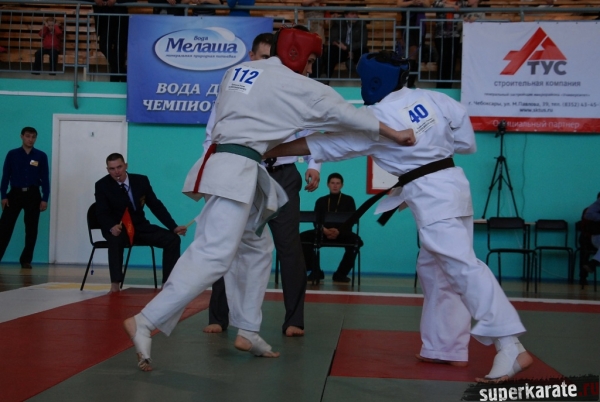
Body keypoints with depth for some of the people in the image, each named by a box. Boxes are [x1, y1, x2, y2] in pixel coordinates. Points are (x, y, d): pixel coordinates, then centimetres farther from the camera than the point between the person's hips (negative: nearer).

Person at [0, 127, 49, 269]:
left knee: (31, 229, 4)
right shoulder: (12, 154, 3)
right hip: (15, 193, -1)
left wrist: (44, 199, -3)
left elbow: (45, 179, 3)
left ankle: (26, 260, 14)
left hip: (33, 195, 1)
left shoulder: (41, 156, 3)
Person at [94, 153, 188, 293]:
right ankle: (115, 284, -32)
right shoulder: (102, 185, -8)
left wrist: (173, 227, -8)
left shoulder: (141, 181, -1)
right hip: (116, 228, -4)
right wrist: (112, 227, -37)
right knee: (116, 240, -40)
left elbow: (156, 206, 2)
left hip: (140, 226, 4)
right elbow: (102, 214, -14)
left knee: (173, 239, -13)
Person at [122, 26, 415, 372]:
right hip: (236, 171, -9)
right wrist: (394, 134, 13)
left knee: (255, 248, 18)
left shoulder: (238, 71, 18)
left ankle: (247, 331, 22)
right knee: (215, 255, -16)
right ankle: (145, 322, -21)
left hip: (227, 167, 10)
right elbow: (341, 112, 4)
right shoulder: (295, 85, -2)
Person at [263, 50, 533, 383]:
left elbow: (321, 145, -5)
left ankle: (510, 348, -24)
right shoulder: (431, 98, 6)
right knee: (434, 268, 16)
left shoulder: (376, 118, -11)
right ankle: (444, 347, 21)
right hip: (451, 185, 9)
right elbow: (466, 141, 12)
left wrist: (269, 150, 3)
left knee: (461, 266, -17)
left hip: (430, 195, -9)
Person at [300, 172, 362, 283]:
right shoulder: (321, 201, 16)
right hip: (324, 233, 2)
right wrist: (324, 230, -19)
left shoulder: (348, 200, 12)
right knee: (303, 237, -25)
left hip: (342, 233, -2)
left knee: (356, 240, -35)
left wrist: (339, 231, -20)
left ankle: (341, 273, -20)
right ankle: (316, 271, -13)